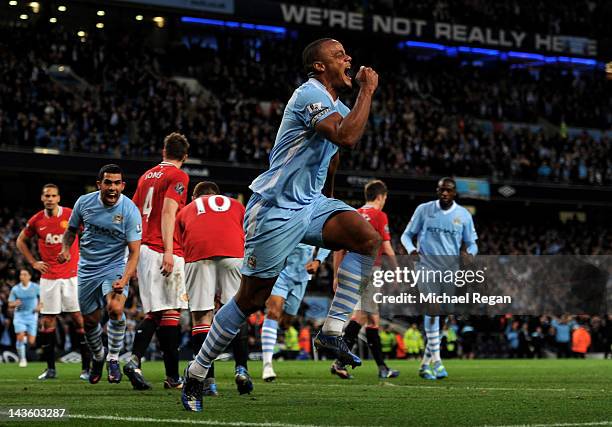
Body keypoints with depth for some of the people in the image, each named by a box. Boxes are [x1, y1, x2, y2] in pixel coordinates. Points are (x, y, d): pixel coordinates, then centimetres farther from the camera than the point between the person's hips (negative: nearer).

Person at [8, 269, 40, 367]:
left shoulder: (35, 287, -4)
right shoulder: (15, 289, -2)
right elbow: (10, 305, 3)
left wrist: (39, 306, -9)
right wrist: (14, 304, -19)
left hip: (32, 316, 0)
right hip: (19, 315, 0)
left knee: (31, 342, -4)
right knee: (20, 337, -17)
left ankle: (26, 339, 34)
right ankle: (22, 359, 1)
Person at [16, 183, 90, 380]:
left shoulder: (72, 215, -5)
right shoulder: (36, 220, 3)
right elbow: (21, 241, 19)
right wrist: (33, 262, 9)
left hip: (72, 275, -2)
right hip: (48, 277, 2)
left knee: (79, 319, -5)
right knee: (47, 323, 2)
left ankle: (86, 367, 1)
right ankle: (50, 368, 10)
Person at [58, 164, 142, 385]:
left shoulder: (130, 211, -17)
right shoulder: (84, 202, -8)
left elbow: (134, 251, -17)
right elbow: (71, 229, 11)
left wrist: (124, 279, -31)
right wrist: (66, 248, -10)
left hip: (115, 268, -3)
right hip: (87, 269, 3)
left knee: (115, 308, -29)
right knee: (90, 321, 11)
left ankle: (113, 359, -9)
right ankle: (98, 356, 42)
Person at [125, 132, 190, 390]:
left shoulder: (147, 176, 19)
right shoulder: (178, 176, -4)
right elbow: (168, 212, -15)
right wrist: (168, 251, -21)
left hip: (144, 249, 8)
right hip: (163, 250, -8)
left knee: (154, 312, 10)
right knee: (172, 311, -4)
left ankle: (135, 359, -8)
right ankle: (173, 377, -3)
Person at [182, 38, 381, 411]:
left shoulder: (338, 108, 15)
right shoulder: (310, 94, -15)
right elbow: (347, 137, -31)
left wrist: (329, 207, 33)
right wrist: (368, 90, -22)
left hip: (310, 204, 8)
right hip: (276, 209, -8)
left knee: (368, 238, -17)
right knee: (252, 299, -2)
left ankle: (332, 331, -13)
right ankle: (196, 373, 13)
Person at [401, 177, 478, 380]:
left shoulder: (464, 215, 6)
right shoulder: (424, 209, 3)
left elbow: (472, 244, 12)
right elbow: (407, 235, 10)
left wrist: (468, 252, -12)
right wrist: (411, 249, -12)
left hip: (450, 270, 2)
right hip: (427, 266, -2)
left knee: (435, 314, 6)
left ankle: (425, 364, 17)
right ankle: (436, 361, -23)